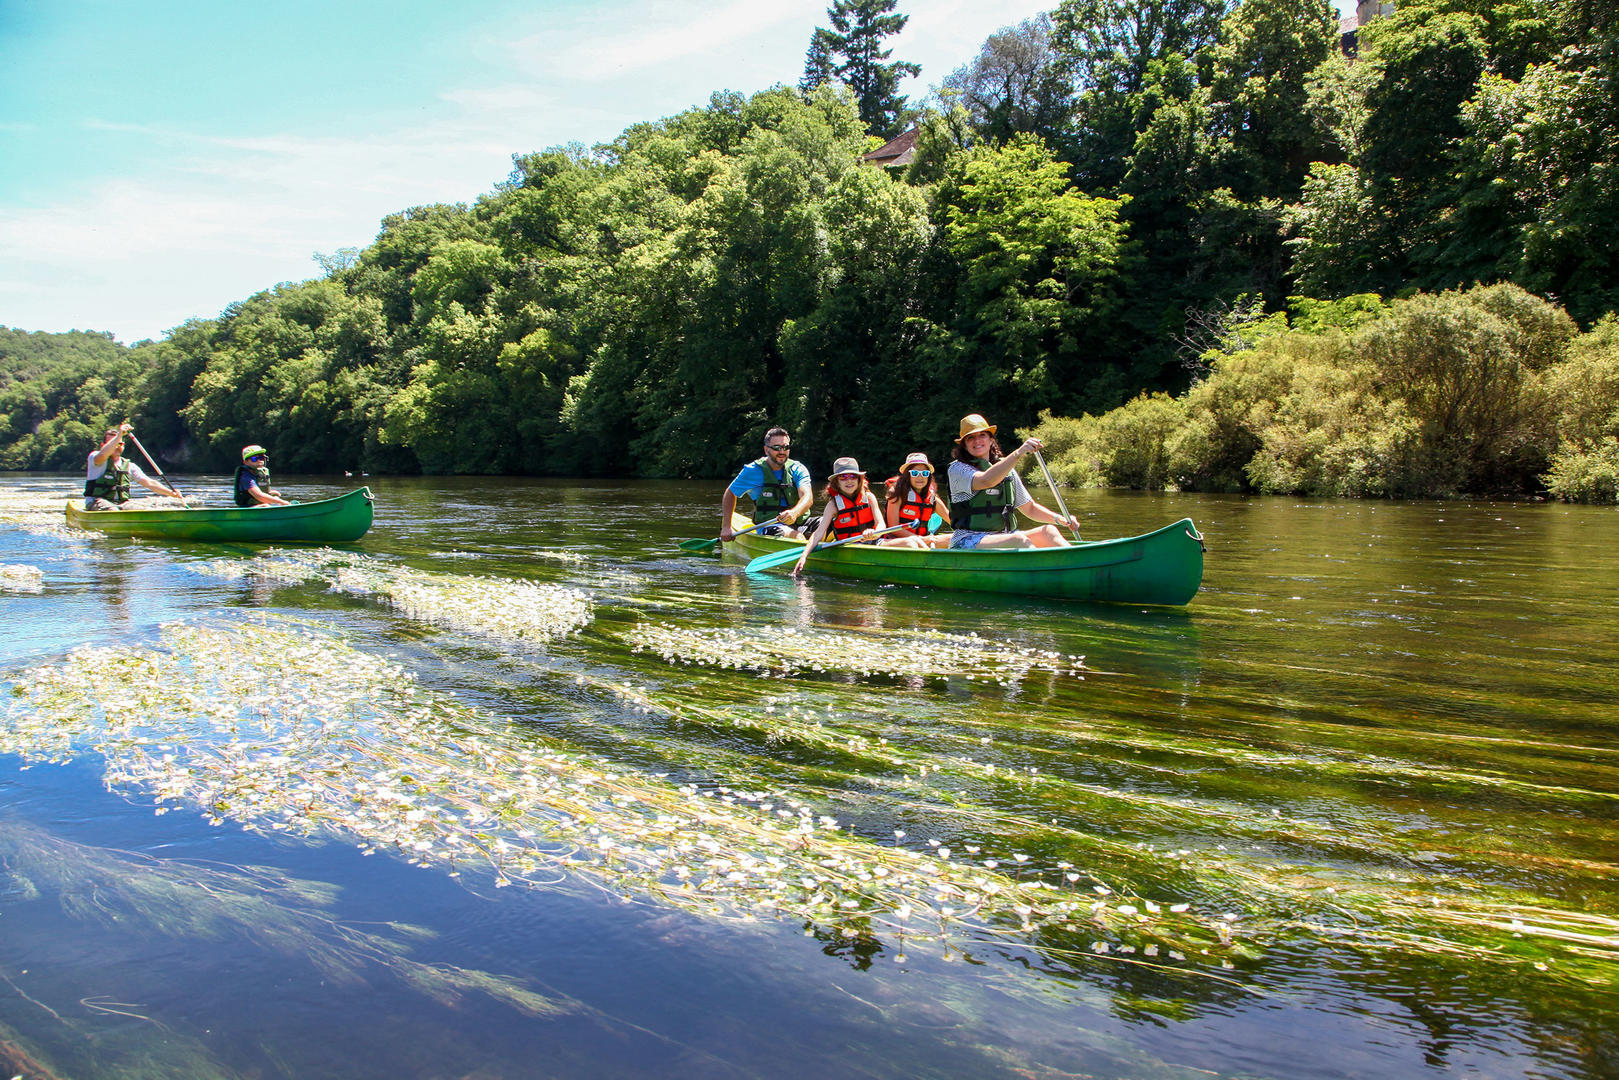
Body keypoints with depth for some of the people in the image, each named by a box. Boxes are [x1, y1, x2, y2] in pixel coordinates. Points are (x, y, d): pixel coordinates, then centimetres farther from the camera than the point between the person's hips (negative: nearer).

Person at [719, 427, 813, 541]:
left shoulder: (797, 469, 5)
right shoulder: (754, 471, 0)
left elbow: (807, 497, -13)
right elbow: (730, 493, 13)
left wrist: (794, 512, -36)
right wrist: (726, 527, 6)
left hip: (799, 523, 3)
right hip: (768, 527, -3)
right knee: (796, 536, -35)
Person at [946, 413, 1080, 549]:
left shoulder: (1007, 469, 18)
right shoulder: (957, 468, -2)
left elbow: (1029, 508, 21)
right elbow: (986, 481, -25)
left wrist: (1059, 518, 4)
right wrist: (1018, 454, -33)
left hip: (1004, 536, 7)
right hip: (968, 541, -6)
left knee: (1048, 531, -17)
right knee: (1018, 540, -32)